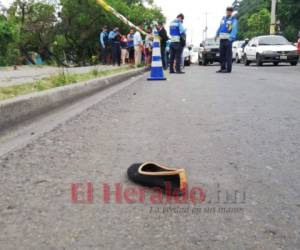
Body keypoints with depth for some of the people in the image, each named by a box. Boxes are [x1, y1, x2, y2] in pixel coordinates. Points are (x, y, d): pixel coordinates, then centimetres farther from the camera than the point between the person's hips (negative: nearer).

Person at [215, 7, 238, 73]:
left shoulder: (233, 20, -3)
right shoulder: (223, 18, 17)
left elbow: (234, 30, -15)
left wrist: (231, 37, -29)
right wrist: (217, 35, 23)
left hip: (228, 39, -6)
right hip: (222, 39, 7)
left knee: (228, 54, -6)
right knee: (222, 54, 7)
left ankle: (228, 69, -5)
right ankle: (223, 68, 14)